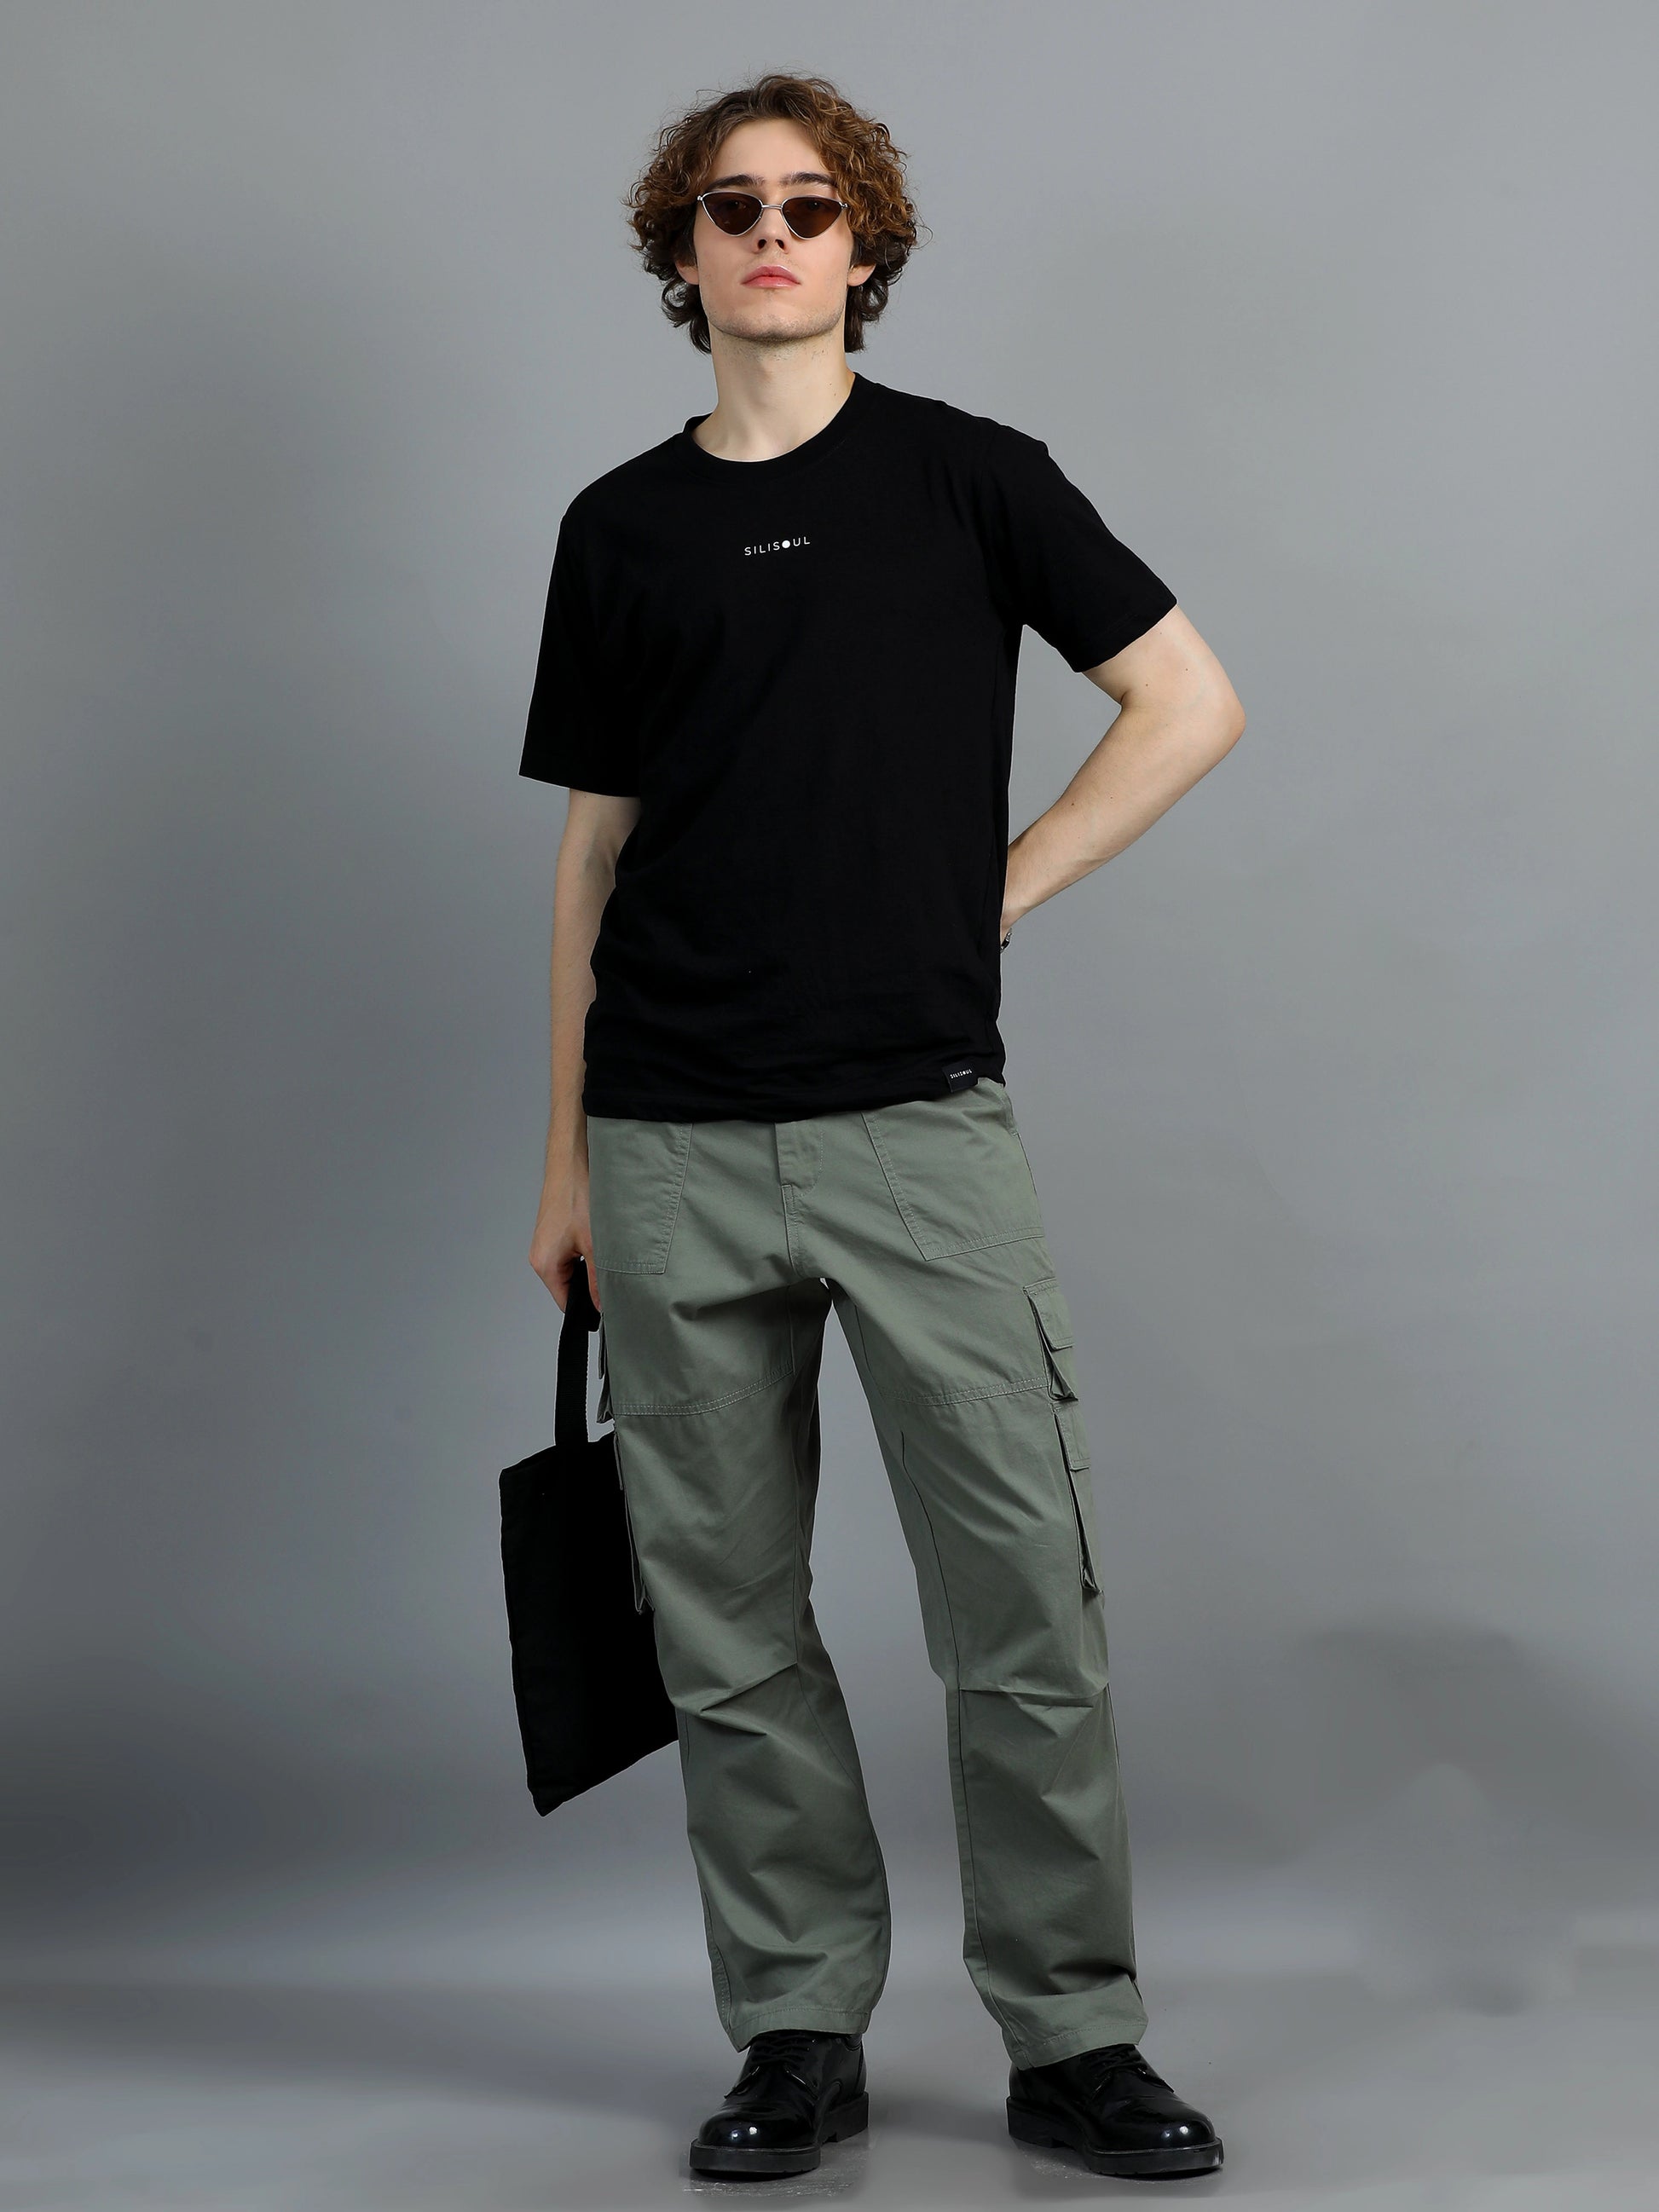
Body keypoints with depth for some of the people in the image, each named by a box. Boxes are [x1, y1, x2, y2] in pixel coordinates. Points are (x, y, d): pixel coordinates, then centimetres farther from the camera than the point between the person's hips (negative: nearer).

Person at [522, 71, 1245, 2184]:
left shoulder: (966, 477, 3)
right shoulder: (620, 527, 11)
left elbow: (1189, 701, 4)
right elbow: (593, 848, 13)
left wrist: (997, 890, -2)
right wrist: (565, 1158, 11)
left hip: (918, 1121, -2)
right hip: (675, 1147, 3)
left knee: (1024, 1606, -2)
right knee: (729, 1627, 7)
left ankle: (1071, 2033, 12)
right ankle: (797, 2031, 19)